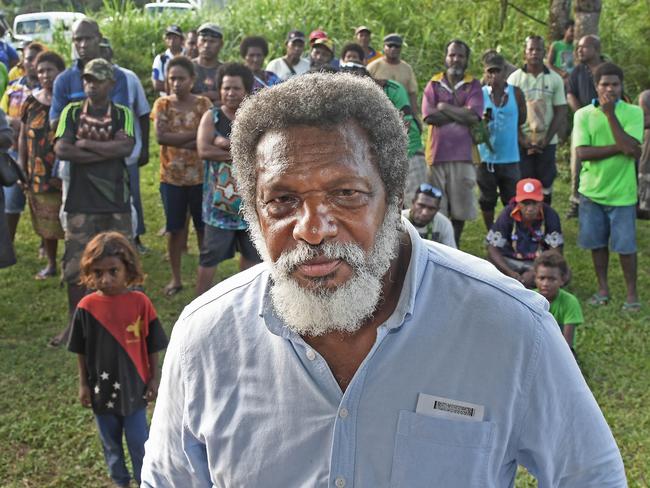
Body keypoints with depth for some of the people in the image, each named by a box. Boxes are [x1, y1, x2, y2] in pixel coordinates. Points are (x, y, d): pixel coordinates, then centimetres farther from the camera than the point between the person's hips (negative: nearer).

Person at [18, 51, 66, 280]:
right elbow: (23, 137, 11)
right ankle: (51, 264, 26)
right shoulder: (31, 102, 7)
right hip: (39, 175, 4)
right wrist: (22, 168, 6)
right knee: (45, 223, 12)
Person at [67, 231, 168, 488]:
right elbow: (81, 351, -2)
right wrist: (83, 384, 1)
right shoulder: (86, 307, -13)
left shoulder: (140, 303, -15)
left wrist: (154, 378, -1)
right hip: (102, 388, 2)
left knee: (139, 441, 10)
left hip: (134, 387, -2)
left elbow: (152, 347, -5)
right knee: (110, 442, 20)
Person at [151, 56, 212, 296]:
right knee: (175, 228, 9)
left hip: (200, 175, -1)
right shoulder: (162, 104, 0)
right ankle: (176, 278, 21)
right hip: (171, 176, 1)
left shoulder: (203, 103, -2)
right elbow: (160, 136, -14)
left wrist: (176, 140, -17)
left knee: (204, 227, 8)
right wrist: (195, 134, -15)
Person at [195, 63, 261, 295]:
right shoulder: (212, 116, -2)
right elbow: (204, 150, -17)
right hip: (219, 199, -3)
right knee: (210, 255, 1)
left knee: (251, 252, 17)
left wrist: (227, 143, -22)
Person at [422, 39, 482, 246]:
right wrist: (461, 114, -6)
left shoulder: (473, 85, 7)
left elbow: (473, 116, -10)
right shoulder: (433, 84, 9)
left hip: (463, 153, 0)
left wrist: (444, 107, -4)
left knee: (460, 207, 4)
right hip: (437, 152, 0)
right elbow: (429, 116, -7)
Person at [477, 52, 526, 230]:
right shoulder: (480, 94, -1)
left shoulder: (516, 93, 1)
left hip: (509, 157, 0)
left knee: (512, 201, 4)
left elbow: (521, 120, 13)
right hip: (486, 156, 0)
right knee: (487, 201, 9)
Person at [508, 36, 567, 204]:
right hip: (522, 142, -1)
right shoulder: (515, 78, 2)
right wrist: (522, 140, -9)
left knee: (546, 183, 4)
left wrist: (546, 139, -7)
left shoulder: (555, 79, 5)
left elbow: (561, 112, 3)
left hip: (547, 142, 1)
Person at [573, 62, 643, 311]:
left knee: (625, 245, 3)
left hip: (621, 193, -2)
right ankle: (603, 288, 26)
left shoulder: (633, 113, -5)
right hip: (591, 190, 2)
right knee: (597, 242, 12)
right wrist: (620, 148, -19)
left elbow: (633, 150, -20)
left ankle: (631, 293, 16)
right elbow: (582, 152, -13)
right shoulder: (583, 114, -1)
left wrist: (610, 113, -19)